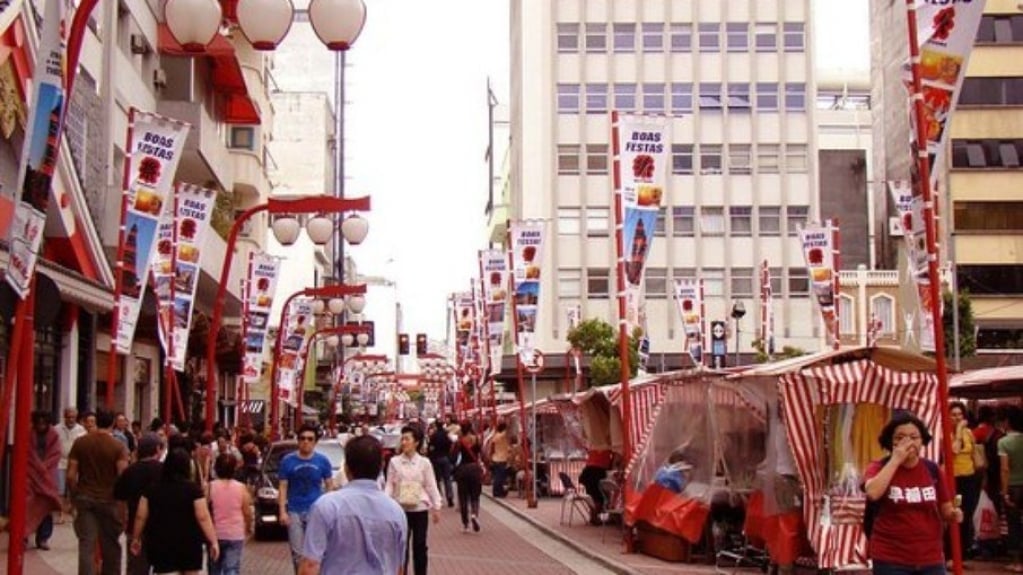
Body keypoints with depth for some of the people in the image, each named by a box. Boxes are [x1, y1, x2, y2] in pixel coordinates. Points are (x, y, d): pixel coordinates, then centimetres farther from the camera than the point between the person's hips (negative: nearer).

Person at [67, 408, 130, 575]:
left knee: (86, 544, 1)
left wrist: (74, 496, 10)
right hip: (109, 499, -2)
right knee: (110, 545, 13)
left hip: (85, 498, 2)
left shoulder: (80, 442, 0)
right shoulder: (118, 446, -8)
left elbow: (71, 475, -2)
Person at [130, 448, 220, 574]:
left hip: (161, 544, 1)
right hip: (189, 543, -1)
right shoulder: (193, 489, -7)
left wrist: (136, 538, 17)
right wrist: (213, 541, -9)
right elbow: (203, 518, -12)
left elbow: (140, 516, 4)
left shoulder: (153, 488, 2)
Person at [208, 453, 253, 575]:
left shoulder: (210, 487, -7)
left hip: (215, 534, 1)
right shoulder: (241, 488, -6)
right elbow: (247, 512, -1)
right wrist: (249, 527, 19)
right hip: (236, 534, -1)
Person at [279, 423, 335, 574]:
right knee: (297, 553, 4)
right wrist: (282, 511, -6)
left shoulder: (323, 460, 1)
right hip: (294, 512, 1)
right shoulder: (288, 460, 0)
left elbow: (329, 486, 7)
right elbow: (283, 487, 2)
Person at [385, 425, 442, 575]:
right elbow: (390, 485, 0)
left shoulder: (424, 463, 0)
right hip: (401, 509, 0)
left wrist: (436, 507, 0)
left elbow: (431, 486, 3)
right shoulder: (394, 462, 0)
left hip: (420, 509, 0)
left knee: (419, 546, 6)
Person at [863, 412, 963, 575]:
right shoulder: (879, 468, -5)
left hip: (930, 558, 3)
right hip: (891, 559, -3)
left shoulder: (932, 470, 3)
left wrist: (953, 514, -12)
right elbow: (873, 493, -28)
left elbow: (946, 510, 12)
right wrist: (895, 460, -22)